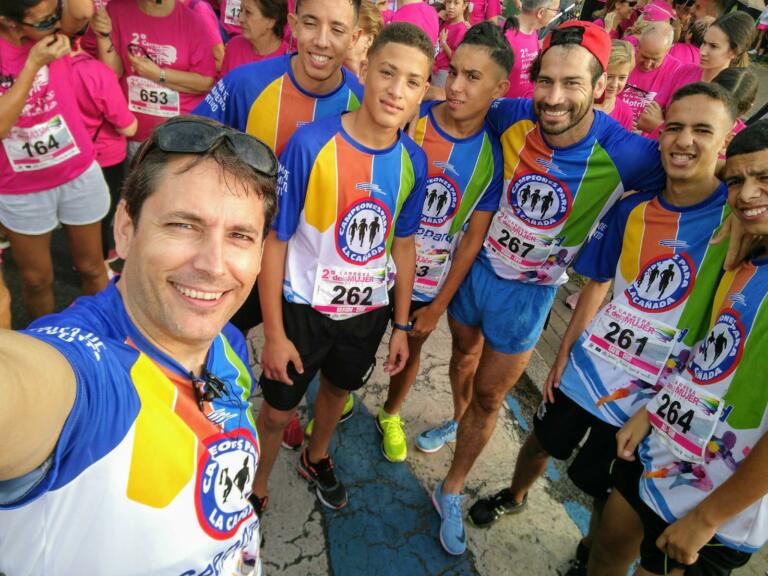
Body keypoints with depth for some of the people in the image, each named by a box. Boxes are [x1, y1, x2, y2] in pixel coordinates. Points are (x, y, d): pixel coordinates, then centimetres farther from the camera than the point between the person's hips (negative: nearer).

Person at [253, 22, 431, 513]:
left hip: (368, 310, 4)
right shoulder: (311, 143, -22)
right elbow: (274, 240, -16)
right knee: (279, 409, 13)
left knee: (339, 388, 27)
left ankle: (316, 459, 58)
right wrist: (274, 333, -14)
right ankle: (256, 488, 45)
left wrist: (401, 326, 6)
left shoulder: (414, 162, -9)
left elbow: (403, 245, 3)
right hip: (304, 307, -4)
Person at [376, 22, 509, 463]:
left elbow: (475, 235, -8)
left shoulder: (494, 155, -14)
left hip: (430, 281, 1)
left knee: (411, 349, 20)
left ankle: (390, 416, 49)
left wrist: (440, 304, -5)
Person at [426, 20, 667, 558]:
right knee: (464, 353, 27)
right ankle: (456, 421, 60)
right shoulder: (509, 116, -18)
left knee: (489, 396, 11)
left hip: (529, 291, -2)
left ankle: (452, 490, 35)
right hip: (473, 264, 3)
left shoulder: (627, 154, -26)